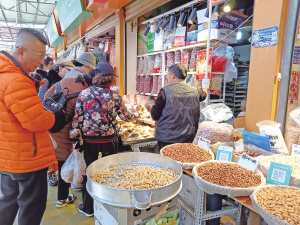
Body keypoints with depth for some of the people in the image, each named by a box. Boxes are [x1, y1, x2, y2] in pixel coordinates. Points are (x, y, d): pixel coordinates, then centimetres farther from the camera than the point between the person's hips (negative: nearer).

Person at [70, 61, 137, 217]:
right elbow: (125, 116, 4)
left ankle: (88, 207, 31)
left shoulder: (84, 93, -5)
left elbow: (77, 118, -4)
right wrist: (134, 115, 25)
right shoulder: (115, 96, -8)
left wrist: (75, 137, 6)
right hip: (109, 141, -1)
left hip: (89, 141, 1)